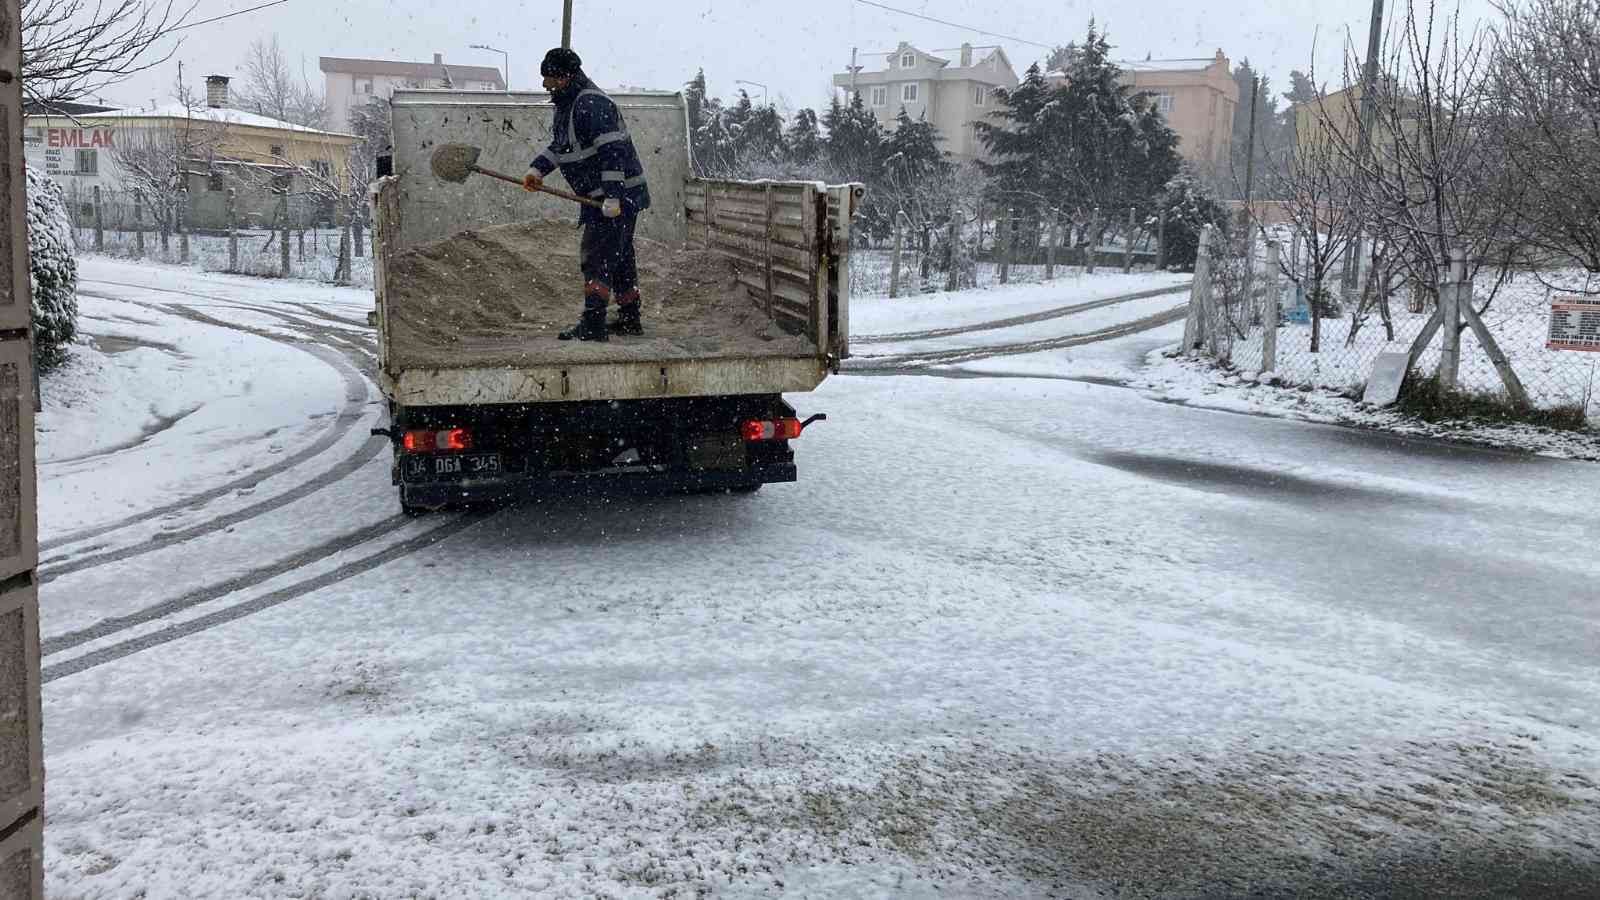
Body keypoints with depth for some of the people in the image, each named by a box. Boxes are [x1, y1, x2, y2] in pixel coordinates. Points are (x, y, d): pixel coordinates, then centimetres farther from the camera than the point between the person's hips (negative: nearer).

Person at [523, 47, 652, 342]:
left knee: (597, 254, -14)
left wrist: (612, 197, -30)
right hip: (602, 197, 11)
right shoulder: (566, 104, 14)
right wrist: (537, 169, 3)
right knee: (619, 257, 17)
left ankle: (593, 324, -16)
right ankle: (630, 319, 27)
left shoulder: (593, 104, -20)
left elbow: (613, 151, -26)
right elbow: (558, 147, 20)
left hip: (618, 195, -11)